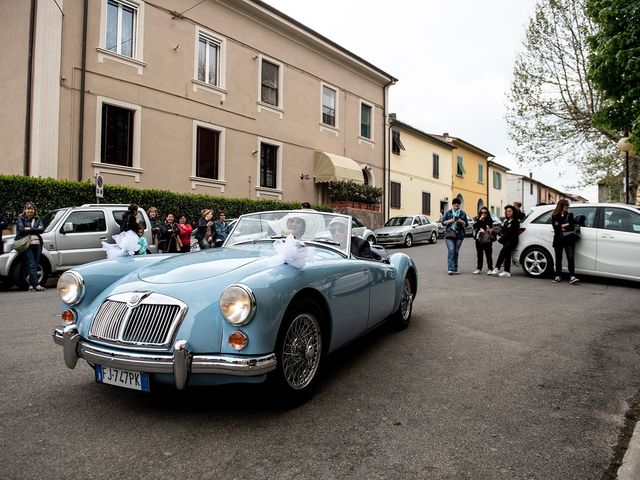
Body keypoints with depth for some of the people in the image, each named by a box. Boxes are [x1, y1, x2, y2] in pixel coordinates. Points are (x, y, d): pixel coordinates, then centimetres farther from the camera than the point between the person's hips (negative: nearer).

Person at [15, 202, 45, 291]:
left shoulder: (37, 219, 19)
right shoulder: (20, 218, 10)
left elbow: (42, 229, 3)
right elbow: (21, 229, -6)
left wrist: (29, 229, -4)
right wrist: (35, 229, -3)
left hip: (37, 244, 4)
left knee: (35, 264, 2)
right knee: (31, 264, -10)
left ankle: (31, 285, 5)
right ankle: (36, 285, -16)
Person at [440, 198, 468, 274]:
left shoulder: (463, 213, 11)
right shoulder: (448, 213, 9)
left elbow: (466, 224, 9)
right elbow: (443, 222, 6)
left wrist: (461, 221, -10)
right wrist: (451, 220, -10)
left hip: (459, 235, 2)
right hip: (449, 234, -2)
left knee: (456, 252, 4)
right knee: (451, 250, -13)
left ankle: (455, 269, 14)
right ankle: (450, 269, -18)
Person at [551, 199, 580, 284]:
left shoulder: (570, 215, 10)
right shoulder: (555, 216, 4)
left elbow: (572, 226, -4)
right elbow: (555, 227, -7)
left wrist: (561, 226, -11)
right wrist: (566, 225, -7)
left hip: (569, 240, 1)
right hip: (558, 240, 0)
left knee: (570, 258, -9)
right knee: (558, 258, 6)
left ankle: (572, 277, -13)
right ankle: (558, 276, 15)